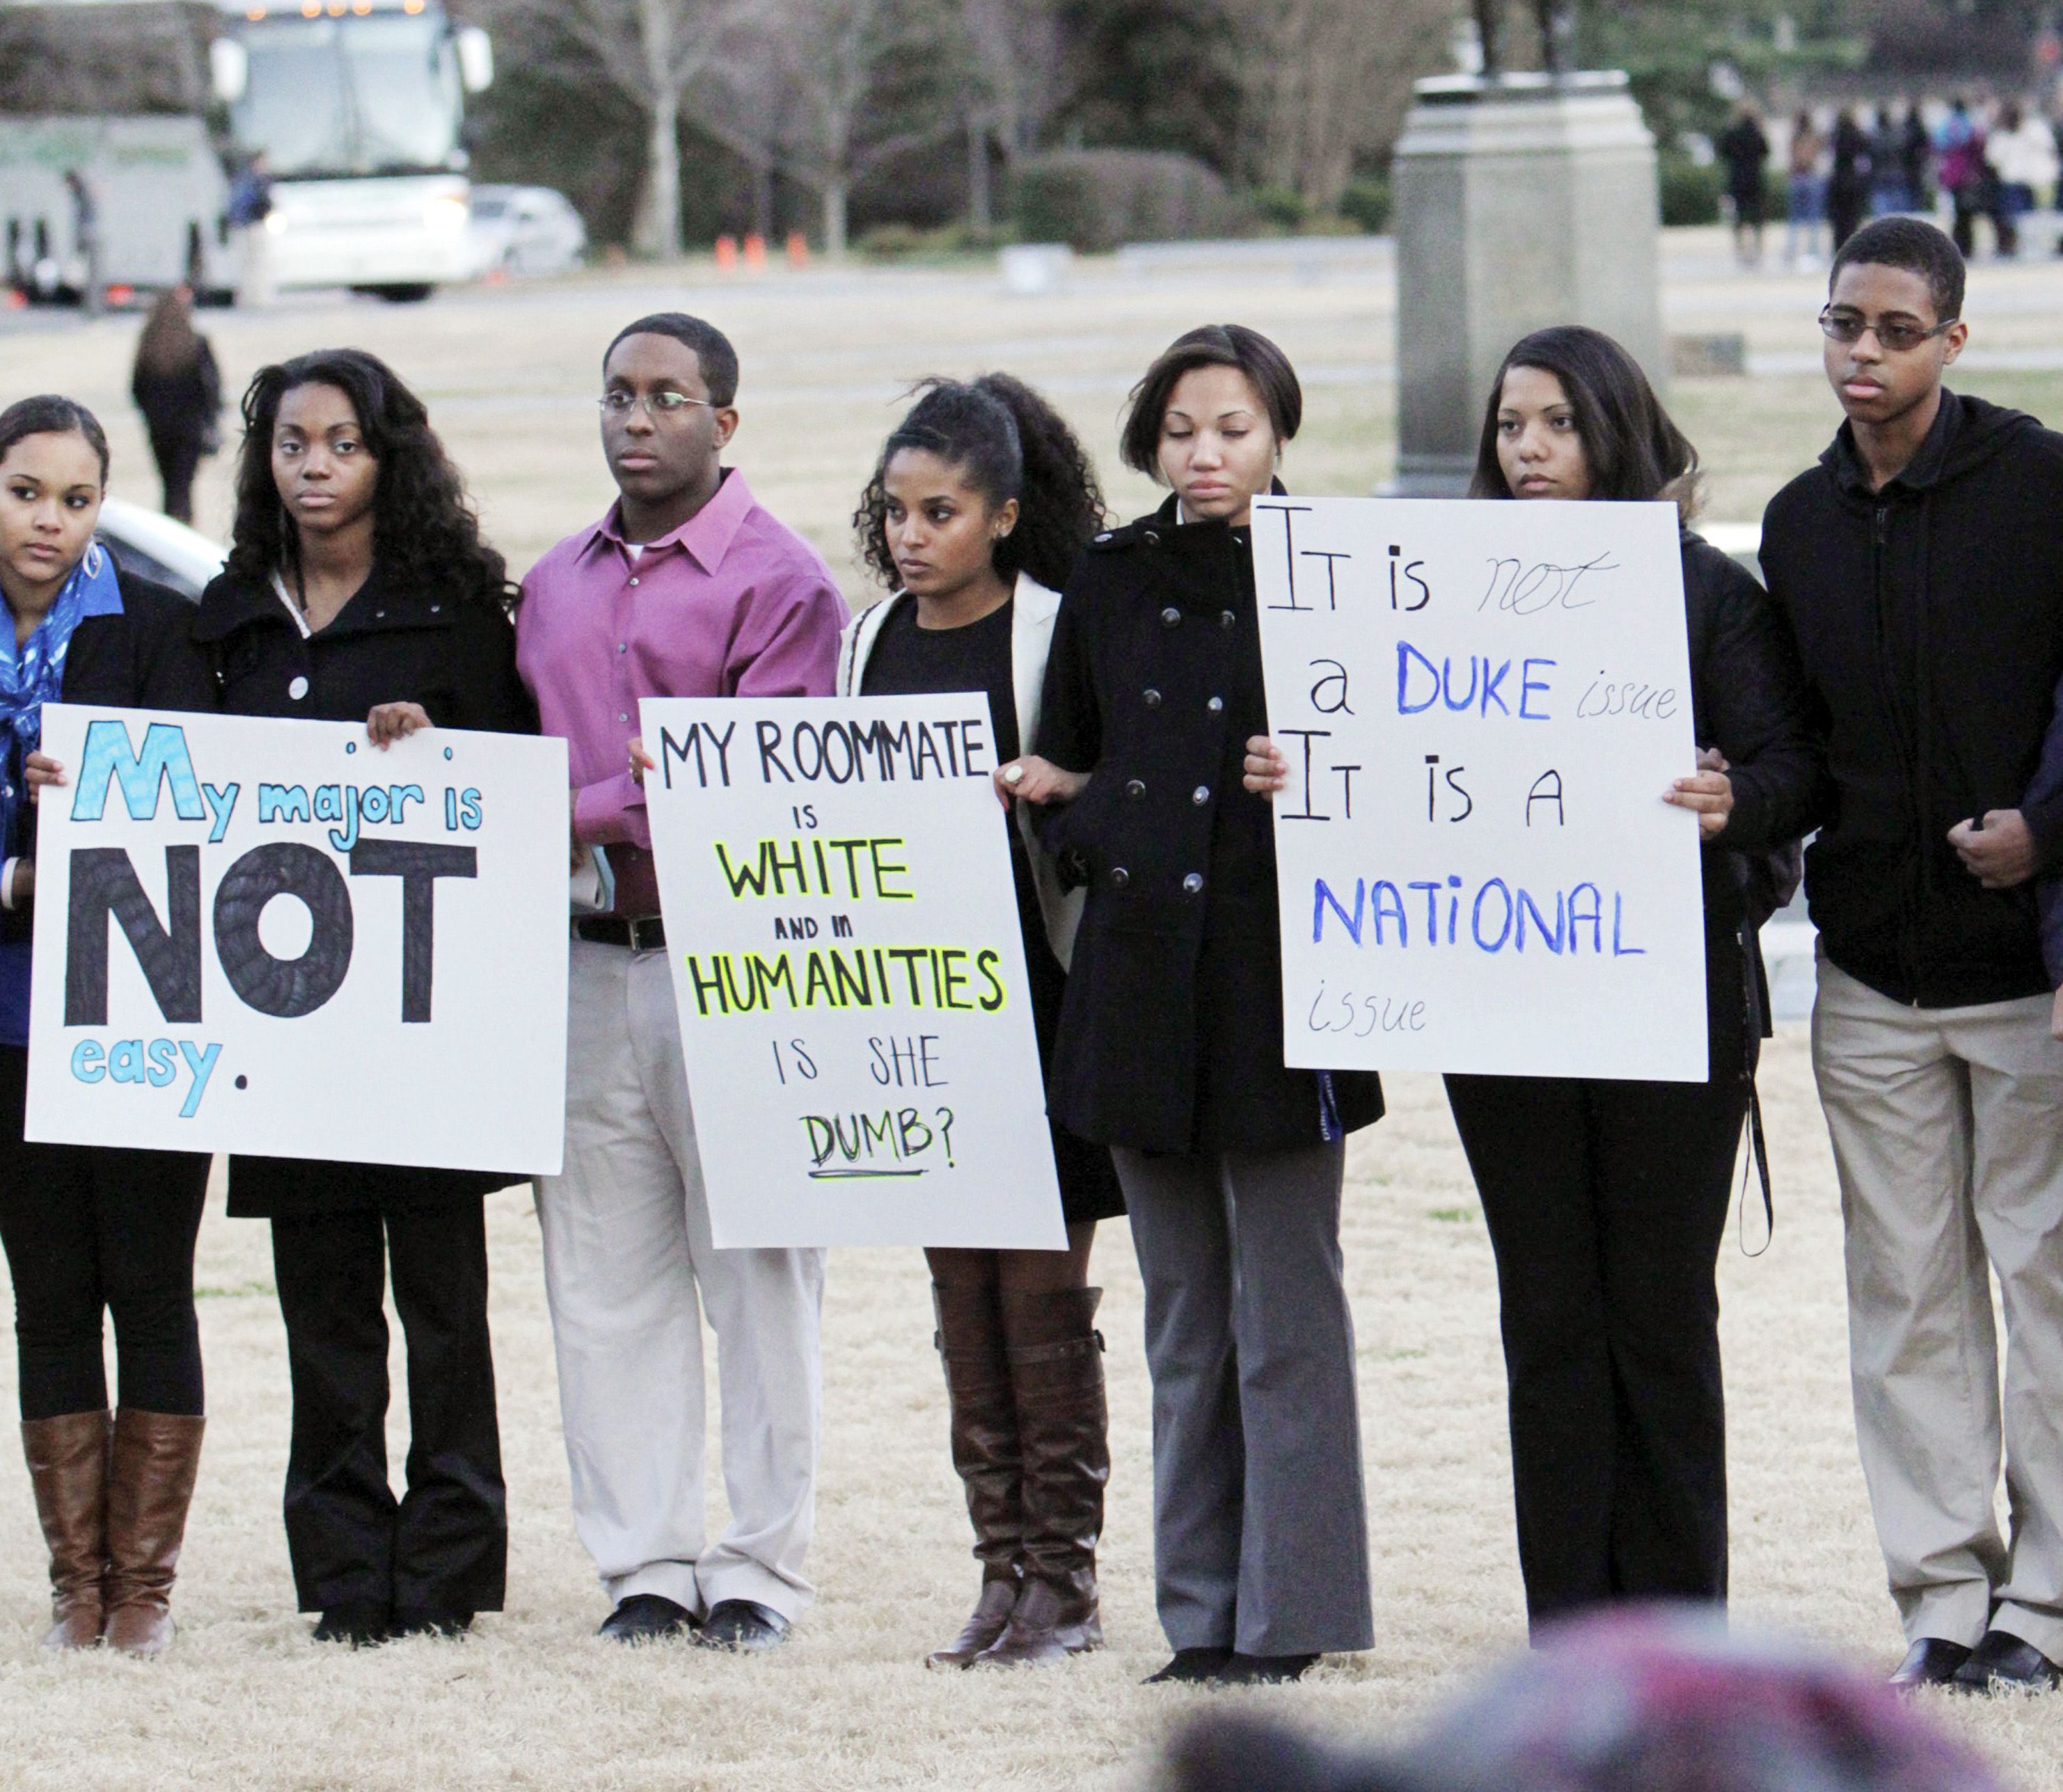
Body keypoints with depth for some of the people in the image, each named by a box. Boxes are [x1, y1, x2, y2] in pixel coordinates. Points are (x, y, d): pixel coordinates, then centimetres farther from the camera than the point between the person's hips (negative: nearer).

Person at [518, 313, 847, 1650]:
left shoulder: (780, 580, -4)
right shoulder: (554, 587, 18)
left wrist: (590, 819, -18)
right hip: (584, 957, 6)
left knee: (756, 1276, -1)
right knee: (605, 1282, 5)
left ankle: (758, 1573, 4)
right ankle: (646, 1566, 11)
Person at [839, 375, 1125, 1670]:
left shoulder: (1059, 634, -5)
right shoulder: (873, 644, 12)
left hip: (1037, 992, -5)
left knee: (1045, 1285, -3)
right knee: (962, 1287, 7)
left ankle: (1066, 1577, 3)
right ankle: (1003, 1571, 12)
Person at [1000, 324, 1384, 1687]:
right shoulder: (1109, 590, 12)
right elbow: (1064, 777, 21)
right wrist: (1087, 823, 1)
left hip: (1279, 981, -5)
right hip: (1143, 986, 5)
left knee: (1285, 1317, -3)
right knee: (1184, 1320, 9)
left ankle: (1290, 1613, 1)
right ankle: (1204, 1614, 14)